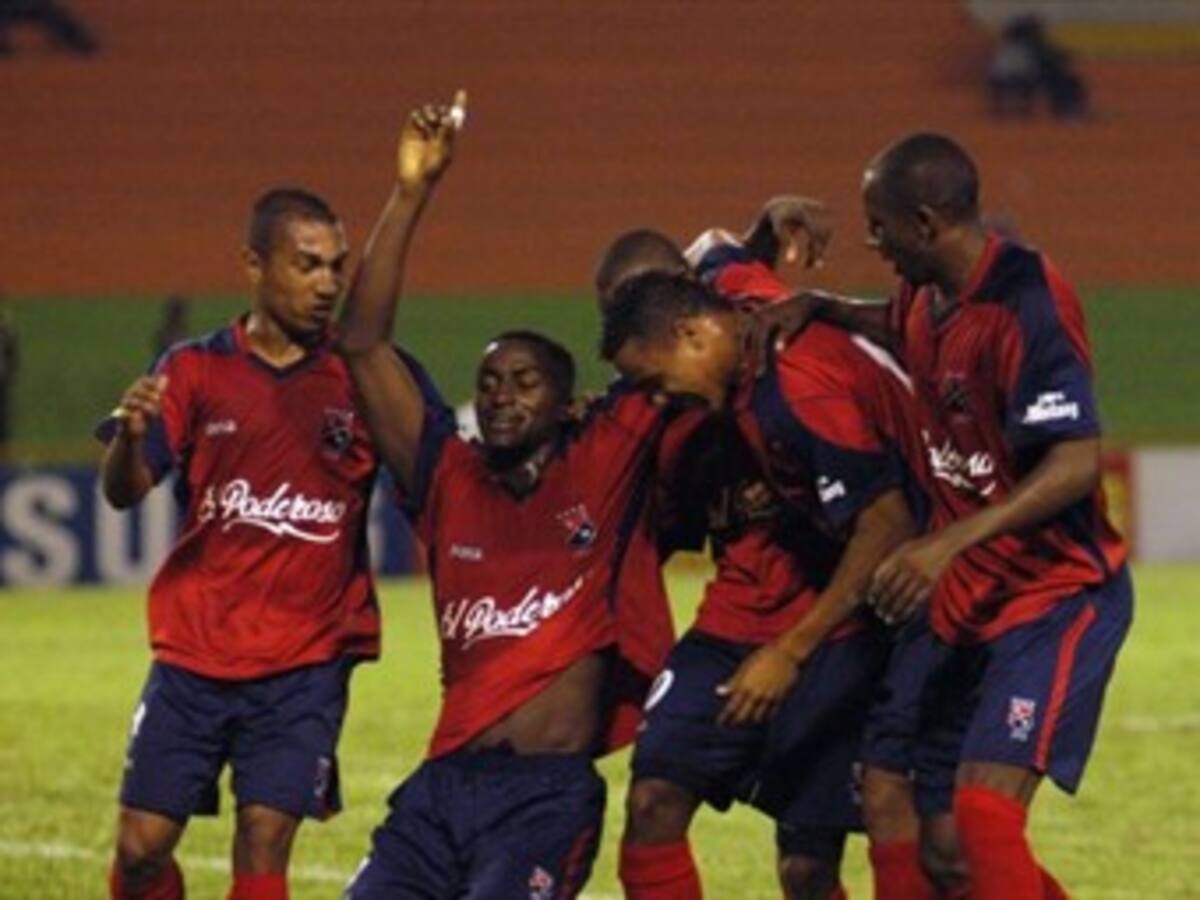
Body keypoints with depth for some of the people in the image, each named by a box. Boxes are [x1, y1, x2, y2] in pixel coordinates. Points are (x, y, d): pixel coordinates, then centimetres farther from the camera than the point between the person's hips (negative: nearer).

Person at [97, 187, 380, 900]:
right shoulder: (195, 371, 1)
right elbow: (123, 491, -6)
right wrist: (131, 434, -29)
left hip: (306, 661, -1)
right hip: (194, 653, 1)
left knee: (265, 840, -10)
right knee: (142, 843, 0)